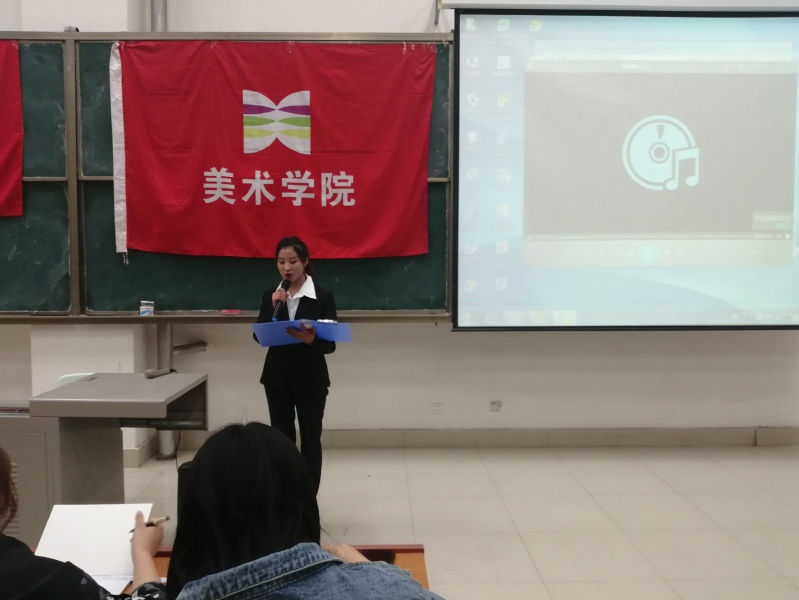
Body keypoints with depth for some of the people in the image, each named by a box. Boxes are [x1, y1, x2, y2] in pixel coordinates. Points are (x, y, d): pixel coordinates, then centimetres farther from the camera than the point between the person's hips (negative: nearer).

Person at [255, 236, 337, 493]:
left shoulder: (323, 296, -7)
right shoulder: (270, 295, 4)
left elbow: (330, 344, -10)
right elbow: (259, 336, -5)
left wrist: (311, 340, -30)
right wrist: (273, 306, -16)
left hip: (310, 379, -3)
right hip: (277, 377, 3)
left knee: (310, 440, 4)